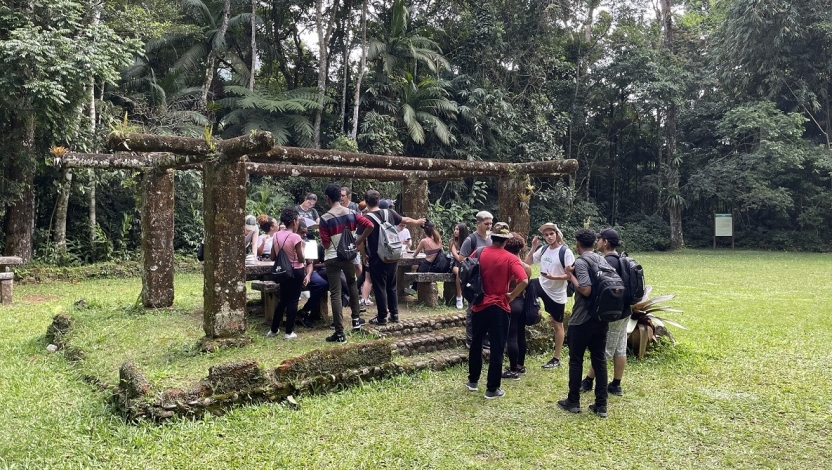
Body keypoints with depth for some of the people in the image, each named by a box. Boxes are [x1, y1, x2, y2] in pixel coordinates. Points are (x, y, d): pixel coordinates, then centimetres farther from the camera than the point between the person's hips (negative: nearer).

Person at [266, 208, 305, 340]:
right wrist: (302, 247, 1)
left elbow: (273, 257, 6)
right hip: (296, 271, -6)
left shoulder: (276, 235, 1)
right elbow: (301, 259, -14)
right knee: (293, 301, 2)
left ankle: (273, 330, 22)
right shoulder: (295, 237, -18)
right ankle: (289, 332, 6)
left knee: (282, 300, 17)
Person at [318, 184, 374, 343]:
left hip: (332, 258, -4)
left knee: (335, 294, -2)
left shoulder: (325, 218, -11)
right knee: (352, 284, 29)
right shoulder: (351, 214, 0)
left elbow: (325, 244, -11)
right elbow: (369, 225, -8)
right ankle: (356, 319, 33)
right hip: (348, 255, 4)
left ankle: (340, 333, -3)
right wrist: (359, 241, 3)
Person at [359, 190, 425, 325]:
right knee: (391, 286, 17)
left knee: (379, 288, 4)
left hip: (377, 259, -5)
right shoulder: (389, 213, 1)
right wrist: (417, 221, 37)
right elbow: (406, 220, 18)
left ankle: (382, 317, 9)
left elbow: (361, 242, -13)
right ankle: (394, 314, 23)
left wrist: (364, 256, 4)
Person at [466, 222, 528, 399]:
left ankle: (473, 381, 30)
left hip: (480, 305, 3)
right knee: (497, 348, 5)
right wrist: (511, 296, -9)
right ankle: (492, 389, 10)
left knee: (476, 343, 20)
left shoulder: (479, 253, -1)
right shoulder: (510, 259, -11)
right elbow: (524, 281, -23)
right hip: (499, 307, -3)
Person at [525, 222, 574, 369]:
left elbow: (570, 275, -19)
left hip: (556, 293, -5)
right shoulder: (544, 249, -1)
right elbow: (528, 262, 6)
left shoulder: (566, 252, -18)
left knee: (557, 324, 7)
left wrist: (553, 277, -31)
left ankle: (556, 359, 18)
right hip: (541, 285, 5)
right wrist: (533, 247, -7)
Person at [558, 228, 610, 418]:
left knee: (576, 360, 6)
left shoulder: (580, 262, -14)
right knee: (599, 360, 10)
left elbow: (586, 290, -23)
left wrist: (571, 275, -10)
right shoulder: (602, 260, 9)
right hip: (601, 318, 7)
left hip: (582, 320, -6)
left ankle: (573, 401, 15)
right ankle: (601, 405, 12)